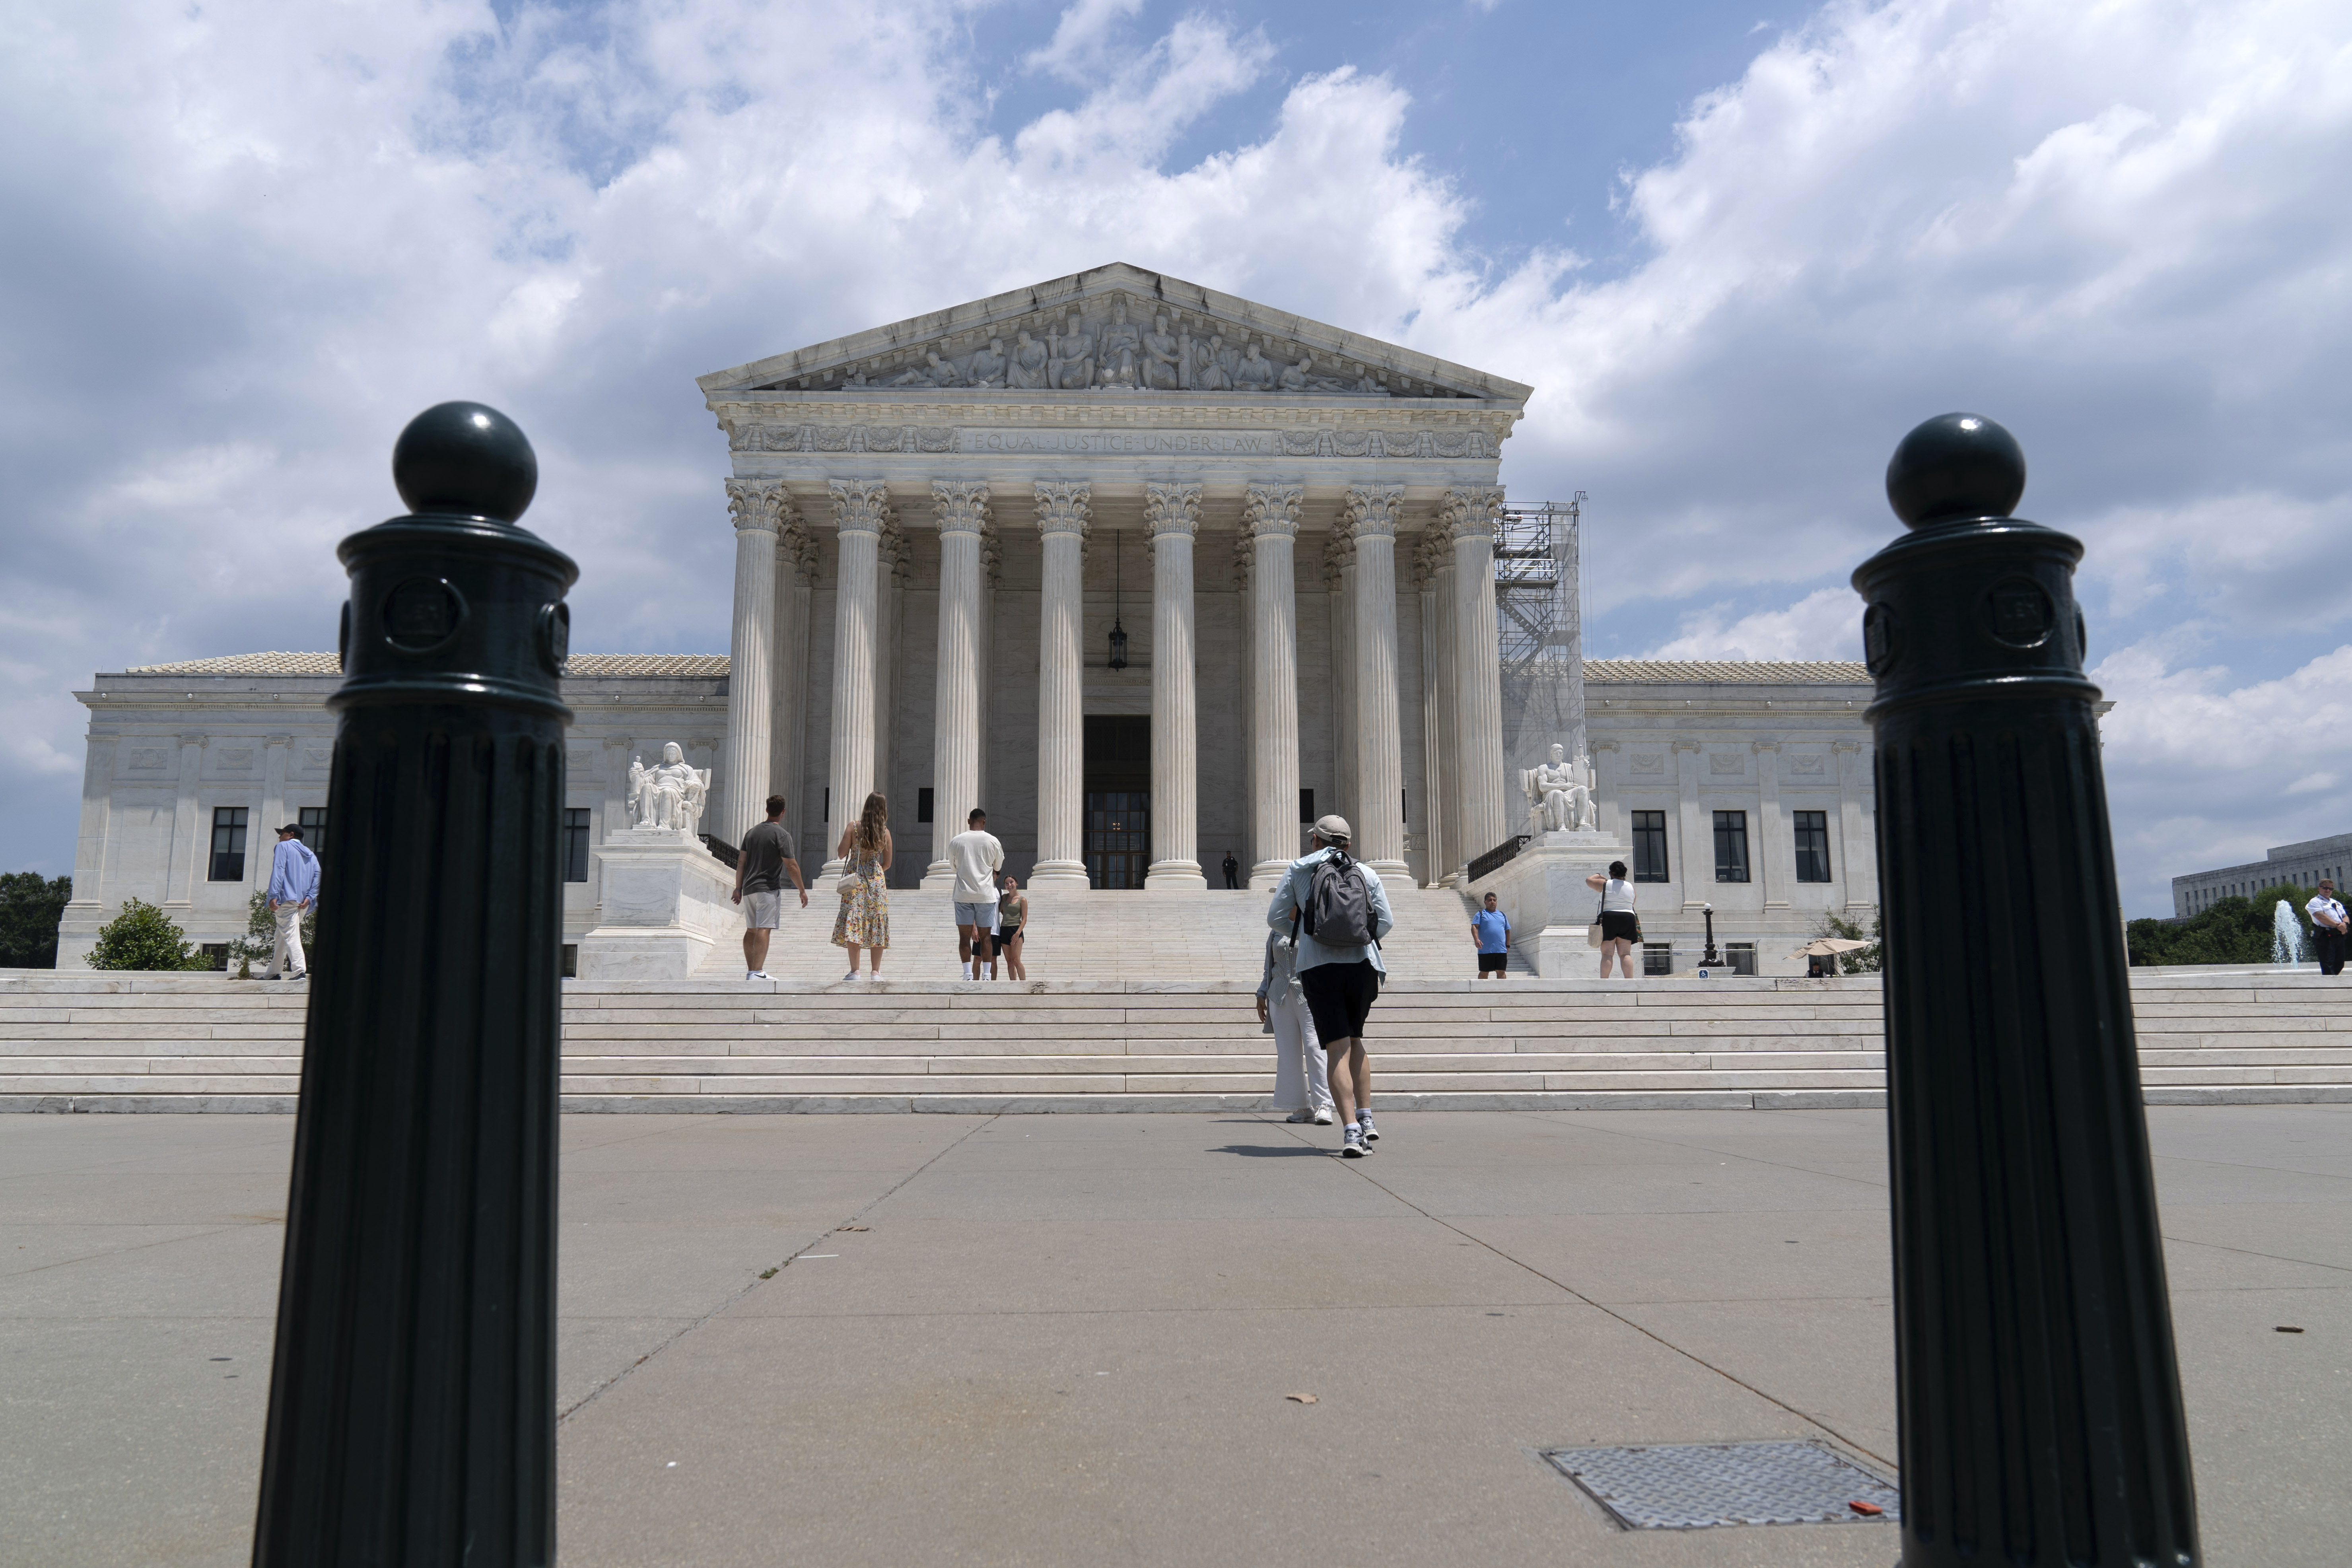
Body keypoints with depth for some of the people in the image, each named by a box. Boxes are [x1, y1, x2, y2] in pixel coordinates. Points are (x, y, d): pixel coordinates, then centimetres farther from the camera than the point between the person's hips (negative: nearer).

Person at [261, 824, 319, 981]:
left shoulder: (283, 847, 3)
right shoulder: (310, 854, 22)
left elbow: (278, 871, -11)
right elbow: (317, 875, 8)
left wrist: (274, 896, -18)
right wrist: (309, 897, -1)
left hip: (287, 899, -8)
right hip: (302, 902, 8)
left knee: (290, 935, -15)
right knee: (282, 936, 17)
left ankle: (300, 971, -28)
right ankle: (273, 973, 21)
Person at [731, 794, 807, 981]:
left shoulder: (752, 831, 12)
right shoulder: (782, 834, -8)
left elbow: (741, 862, 12)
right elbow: (791, 866, -11)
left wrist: (738, 888, 16)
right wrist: (803, 890, -4)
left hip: (749, 888, 7)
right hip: (769, 888, -7)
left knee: (751, 930, 14)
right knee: (764, 929, -12)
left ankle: (751, 971, 20)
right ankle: (758, 972, -20)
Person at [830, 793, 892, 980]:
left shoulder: (853, 827, -5)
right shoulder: (885, 832, 1)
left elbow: (841, 854, -4)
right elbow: (887, 864, 7)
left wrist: (844, 838, 15)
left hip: (854, 879, -2)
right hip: (876, 881, 2)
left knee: (852, 924, -1)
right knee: (876, 925, 7)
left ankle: (854, 971, -5)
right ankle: (876, 971, 7)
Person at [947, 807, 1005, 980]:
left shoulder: (956, 841, 2)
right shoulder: (993, 841, 1)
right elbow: (998, 868, 14)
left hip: (963, 895, 0)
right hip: (986, 895, 0)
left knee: (964, 937, 3)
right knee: (985, 937, 6)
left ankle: (968, 975, -5)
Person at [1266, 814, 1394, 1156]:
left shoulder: (1299, 870, 7)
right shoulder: (1366, 873, 9)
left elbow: (1275, 918, 10)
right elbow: (1386, 923, 6)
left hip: (1318, 967, -2)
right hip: (1361, 964, 2)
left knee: (1337, 1048, -4)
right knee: (1354, 1039, 21)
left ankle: (1351, 1131, -16)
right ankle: (1367, 1118, 12)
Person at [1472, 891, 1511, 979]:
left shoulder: (1502, 915, 20)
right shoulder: (1480, 914, 5)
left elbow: (1507, 931, 22)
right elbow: (1474, 927, -7)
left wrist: (1508, 946, 14)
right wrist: (1476, 940, -24)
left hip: (1502, 950, 4)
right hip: (1485, 951, -4)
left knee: (1501, 972, 1)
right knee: (1484, 973, 1)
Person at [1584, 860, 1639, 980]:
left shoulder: (1605, 884, -2)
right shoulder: (1631, 887, 10)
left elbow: (1589, 880, 10)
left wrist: (1598, 875, 28)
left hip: (1608, 919, -3)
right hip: (1627, 919, 3)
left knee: (1607, 954, -5)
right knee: (1625, 954, 0)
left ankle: (1604, 982, -11)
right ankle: (1630, 982, -9)